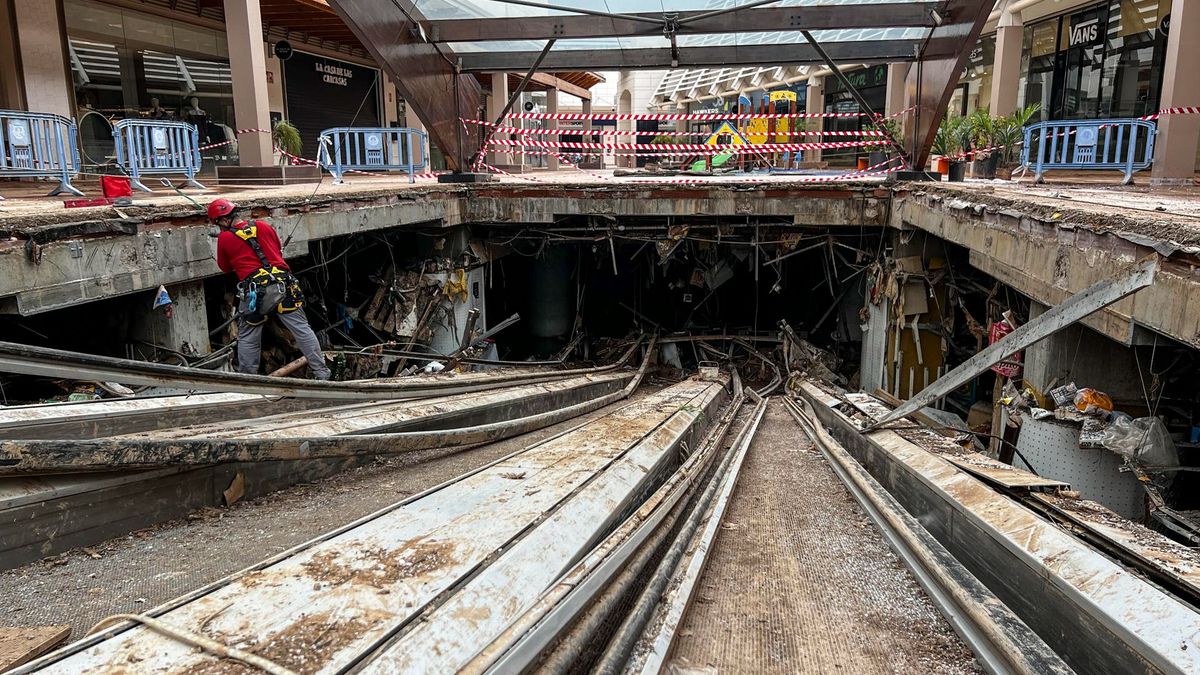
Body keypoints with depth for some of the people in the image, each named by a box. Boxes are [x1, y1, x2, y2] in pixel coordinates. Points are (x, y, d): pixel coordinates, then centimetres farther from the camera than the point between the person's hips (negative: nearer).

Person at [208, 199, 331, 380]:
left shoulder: (224, 238, 4)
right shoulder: (263, 226, 12)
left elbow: (225, 268, 17)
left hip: (254, 292, -3)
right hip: (282, 284, 3)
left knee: (247, 338, 12)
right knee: (302, 329, 2)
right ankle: (322, 374, 1)